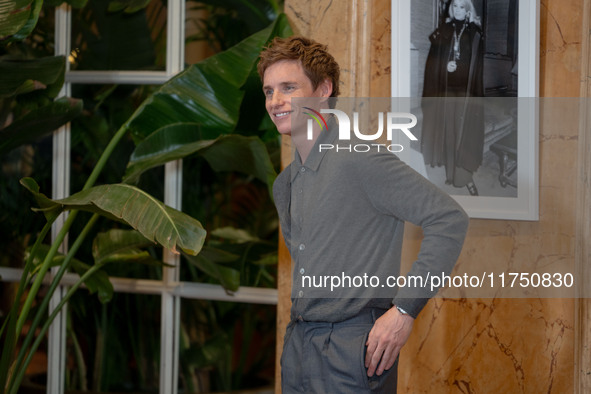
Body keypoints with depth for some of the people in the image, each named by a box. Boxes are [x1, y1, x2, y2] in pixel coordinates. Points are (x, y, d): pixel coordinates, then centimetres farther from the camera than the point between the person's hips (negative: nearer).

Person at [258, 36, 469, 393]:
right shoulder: (285, 184, 13)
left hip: (351, 350, -8)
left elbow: (450, 219, -19)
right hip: (298, 346, 8)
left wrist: (404, 309, -20)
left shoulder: (359, 159, -13)